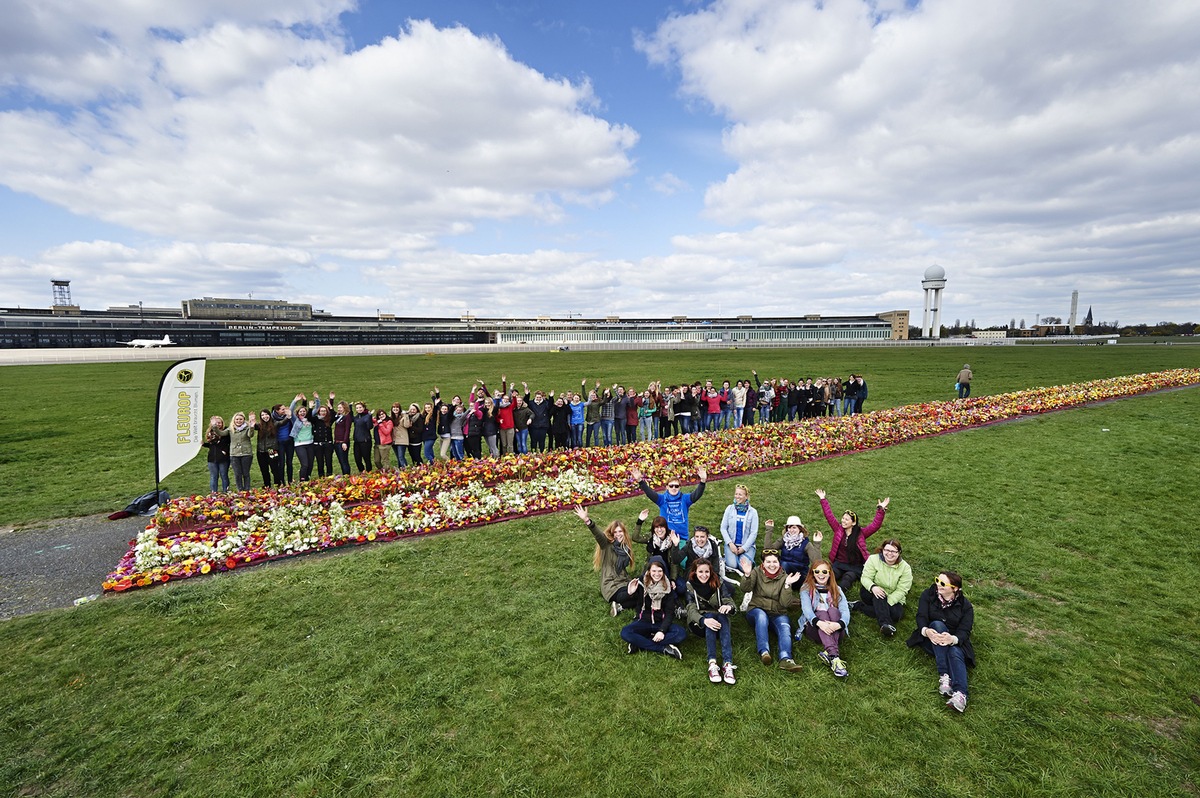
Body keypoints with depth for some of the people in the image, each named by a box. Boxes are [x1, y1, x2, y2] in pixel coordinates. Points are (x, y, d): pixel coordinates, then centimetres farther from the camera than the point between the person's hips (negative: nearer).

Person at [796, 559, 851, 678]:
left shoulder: (836, 590, 14)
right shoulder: (806, 589, 8)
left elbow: (845, 611, -5)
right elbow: (806, 609, -12)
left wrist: (839, 624, -30)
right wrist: (819, 623, -34)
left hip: (835, 630, 2)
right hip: (813, 627, -1)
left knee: (833, 610, -26)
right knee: (822, 613, -31)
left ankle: (828, 652, -45)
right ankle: (835, 656, -53)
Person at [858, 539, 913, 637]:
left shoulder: (905, 568, -9)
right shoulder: (873, 559, -9)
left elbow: (901, 590, -15)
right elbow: (865, 578, -13)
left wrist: (887, 603, -27)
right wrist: (873, 587, -37)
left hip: (893, 599, 0)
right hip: (873, 593, 0)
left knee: (896, 614, -31)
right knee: (878, 595, -36)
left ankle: (861, 607, -26)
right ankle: (886, 624, -43)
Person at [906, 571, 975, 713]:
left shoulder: (965, 606, -1)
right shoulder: (928, 595, 1)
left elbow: (965, 631, -11)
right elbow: (921, 616, -8)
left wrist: (953, 639, -35)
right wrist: (926, 631, -32)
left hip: (955, 642, 0)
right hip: (932, 641, 0)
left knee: (955, 653, -34)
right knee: (937, 624, -32)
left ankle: (960, 695, -54)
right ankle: (944, 675, -39)